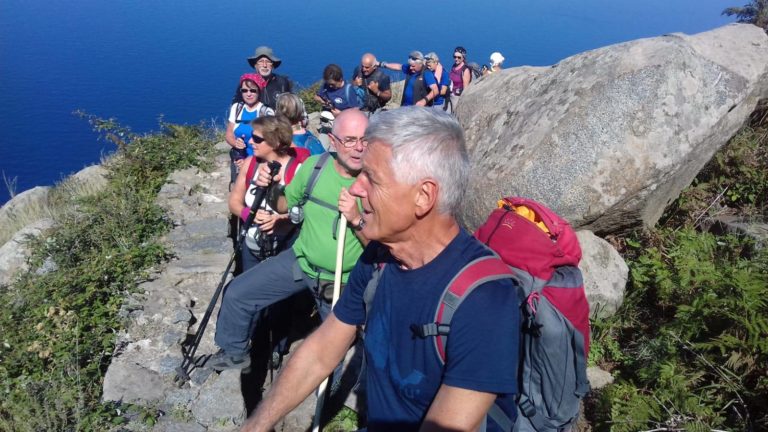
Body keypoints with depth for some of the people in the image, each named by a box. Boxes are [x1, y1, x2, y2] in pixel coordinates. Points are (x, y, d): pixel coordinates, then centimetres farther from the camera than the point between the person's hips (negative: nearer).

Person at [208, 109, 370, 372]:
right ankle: (235, 353, 27)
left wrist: (357, 219, -35)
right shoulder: (315, 166, -10)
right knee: (238, 294, -1)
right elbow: (284, 205, 5)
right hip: (301, 261, 3)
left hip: (343, 282, -3)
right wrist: (269, 189, -16)